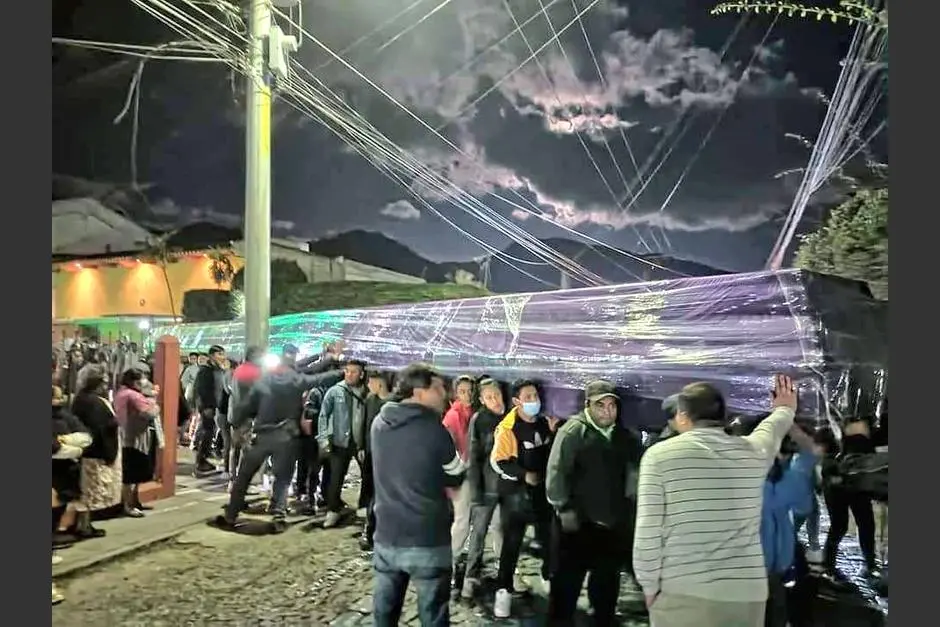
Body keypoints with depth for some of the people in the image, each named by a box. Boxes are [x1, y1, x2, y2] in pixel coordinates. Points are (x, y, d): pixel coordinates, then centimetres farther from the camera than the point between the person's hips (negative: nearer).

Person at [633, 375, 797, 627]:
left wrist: (650, 586, 4)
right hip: (748, 592, 4)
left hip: (683, 593, -4)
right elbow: (772, 429, 29)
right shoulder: (753, 451, 5)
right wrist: (786, 409, 51)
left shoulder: (661, 454, -8)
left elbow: (647, 531, -10)